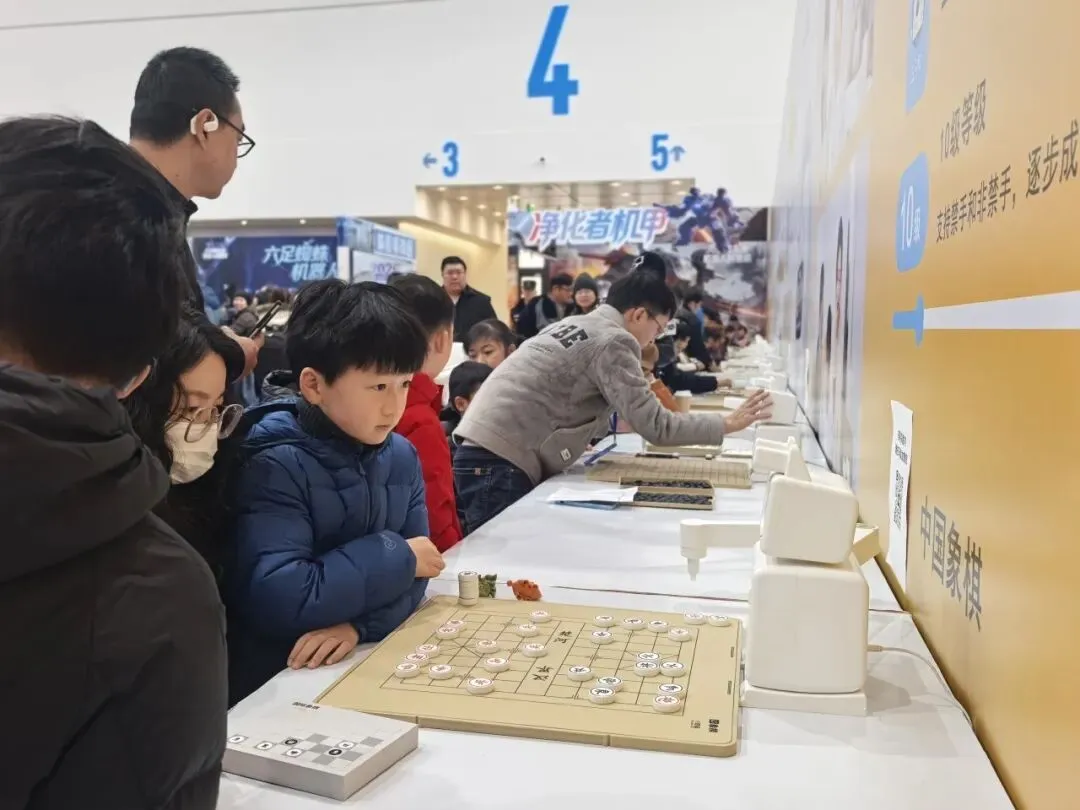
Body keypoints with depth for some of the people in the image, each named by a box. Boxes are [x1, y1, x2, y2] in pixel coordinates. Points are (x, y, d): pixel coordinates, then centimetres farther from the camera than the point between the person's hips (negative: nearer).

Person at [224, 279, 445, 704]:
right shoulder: (274, 467, -17)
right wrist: (393, 556, -16)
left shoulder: (401, 457, 0)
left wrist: (357, 623, -21)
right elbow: (275, 600, -26)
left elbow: (410, 574, -3)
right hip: (275, 684, -4)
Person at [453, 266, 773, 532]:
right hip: (502, 462, -9)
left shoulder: (575, 325, 19)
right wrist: (726, 424, -2)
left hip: (485, 453, 9)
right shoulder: (613, 341, -8)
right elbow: (655, 427, -12)